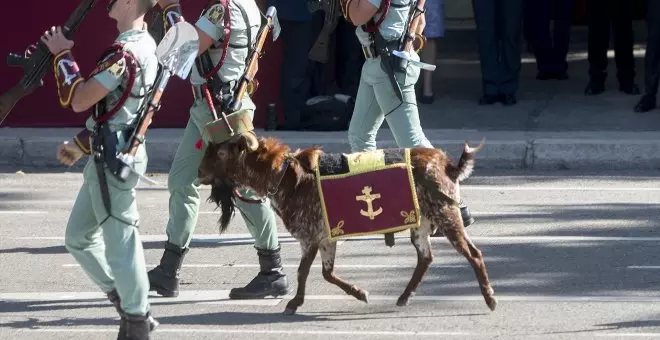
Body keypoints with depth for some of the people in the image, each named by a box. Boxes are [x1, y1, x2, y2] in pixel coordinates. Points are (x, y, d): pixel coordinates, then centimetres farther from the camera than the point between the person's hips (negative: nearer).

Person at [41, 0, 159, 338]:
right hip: (109, 154, 10)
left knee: (119, 240, -1)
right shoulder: (144, 44, 11)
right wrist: (81, 145, 19)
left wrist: (62, 54, -8)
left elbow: (78, 99, -19)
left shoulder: (124, 53, -21)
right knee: (78, 237, 17)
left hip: (114, 157, -10)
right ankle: (128, 300, 22)